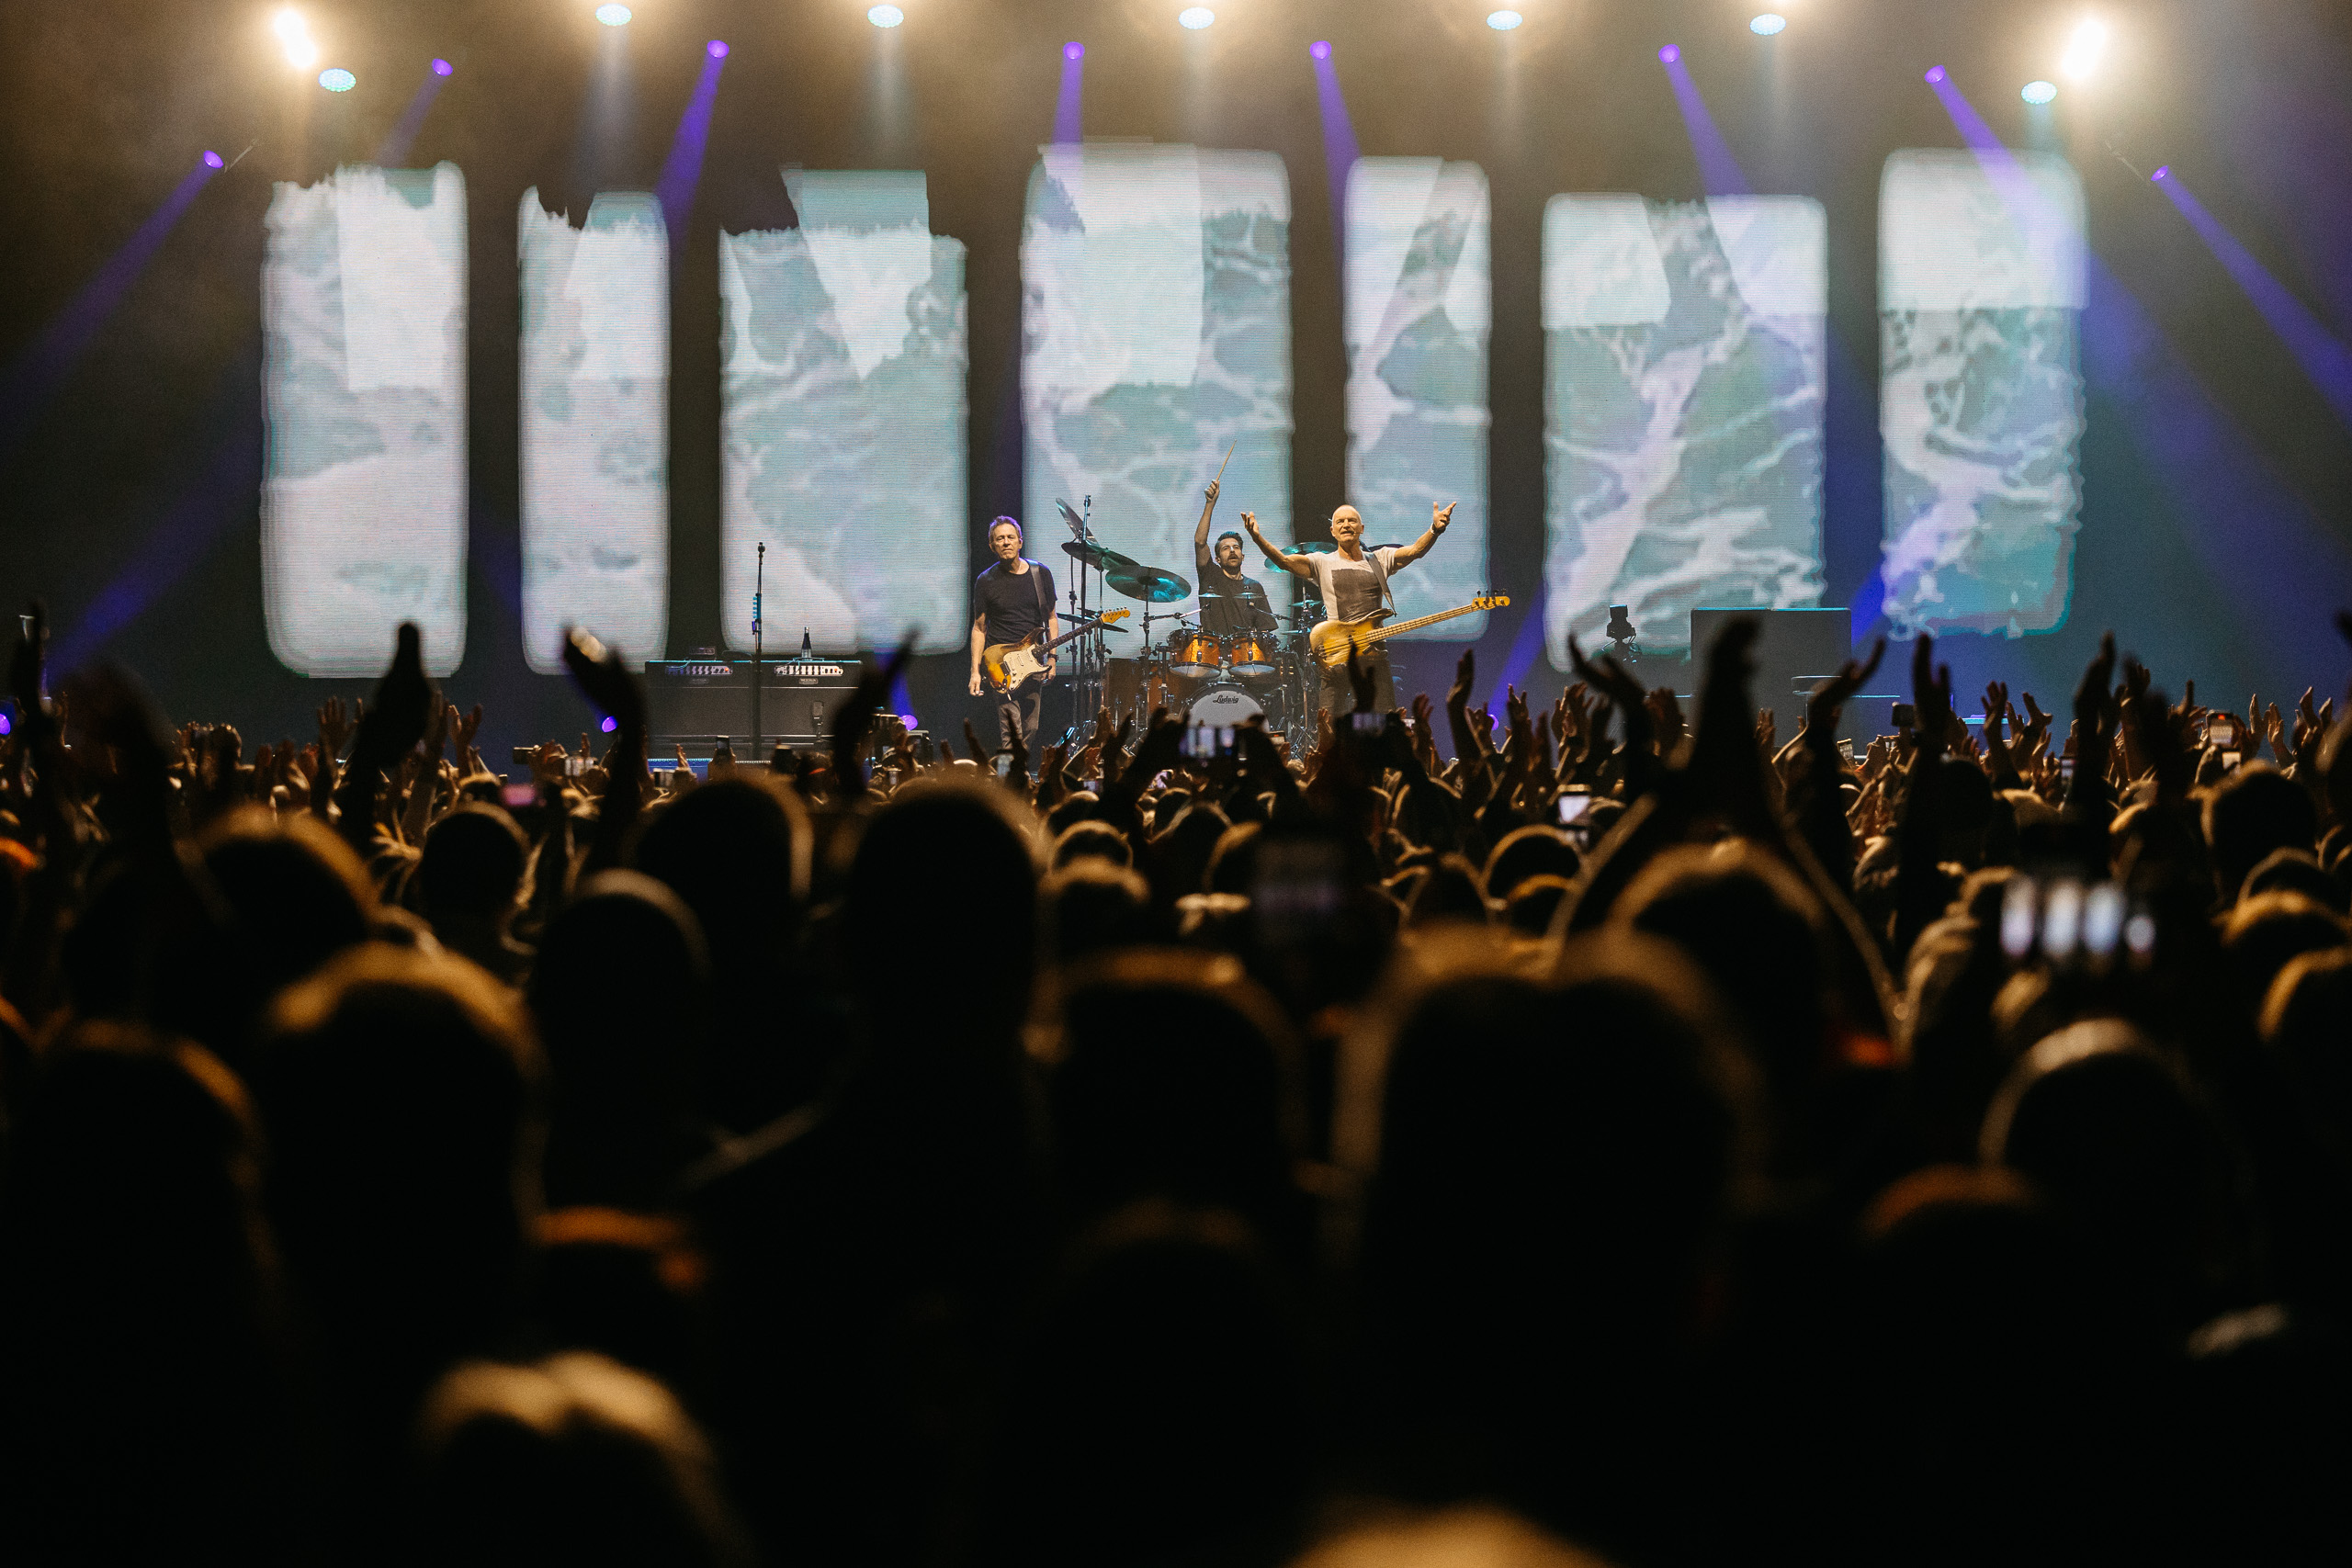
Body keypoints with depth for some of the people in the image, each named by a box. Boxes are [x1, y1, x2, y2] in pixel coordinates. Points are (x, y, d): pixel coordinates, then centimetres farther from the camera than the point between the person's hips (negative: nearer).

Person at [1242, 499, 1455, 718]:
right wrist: (1257, 537, -23)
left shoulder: (1379, 560, 13)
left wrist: (1435, 529, -22)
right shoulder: (1322, 563, 8)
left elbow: (1414, 550, -1)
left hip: (1375, 655, 2)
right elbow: (1284, 560, -5)